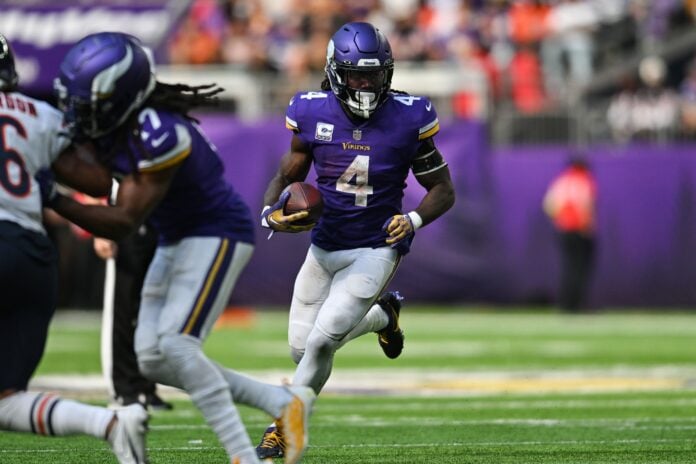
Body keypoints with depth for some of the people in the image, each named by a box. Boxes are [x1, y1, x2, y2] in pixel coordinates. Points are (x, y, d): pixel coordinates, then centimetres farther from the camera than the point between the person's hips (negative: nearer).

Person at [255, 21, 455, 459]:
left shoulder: (407, 119, -12)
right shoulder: (313, 114, -6)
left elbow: (443, 189, -2)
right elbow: (287, 177, 8)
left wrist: (414, 220, -21)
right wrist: (271, 213, -13)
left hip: (374, 251, -4)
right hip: (323, 246, 4)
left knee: (322, 341, -15)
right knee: (302, 347, 9)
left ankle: (284, 428, 5)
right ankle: (382, 315, 37)